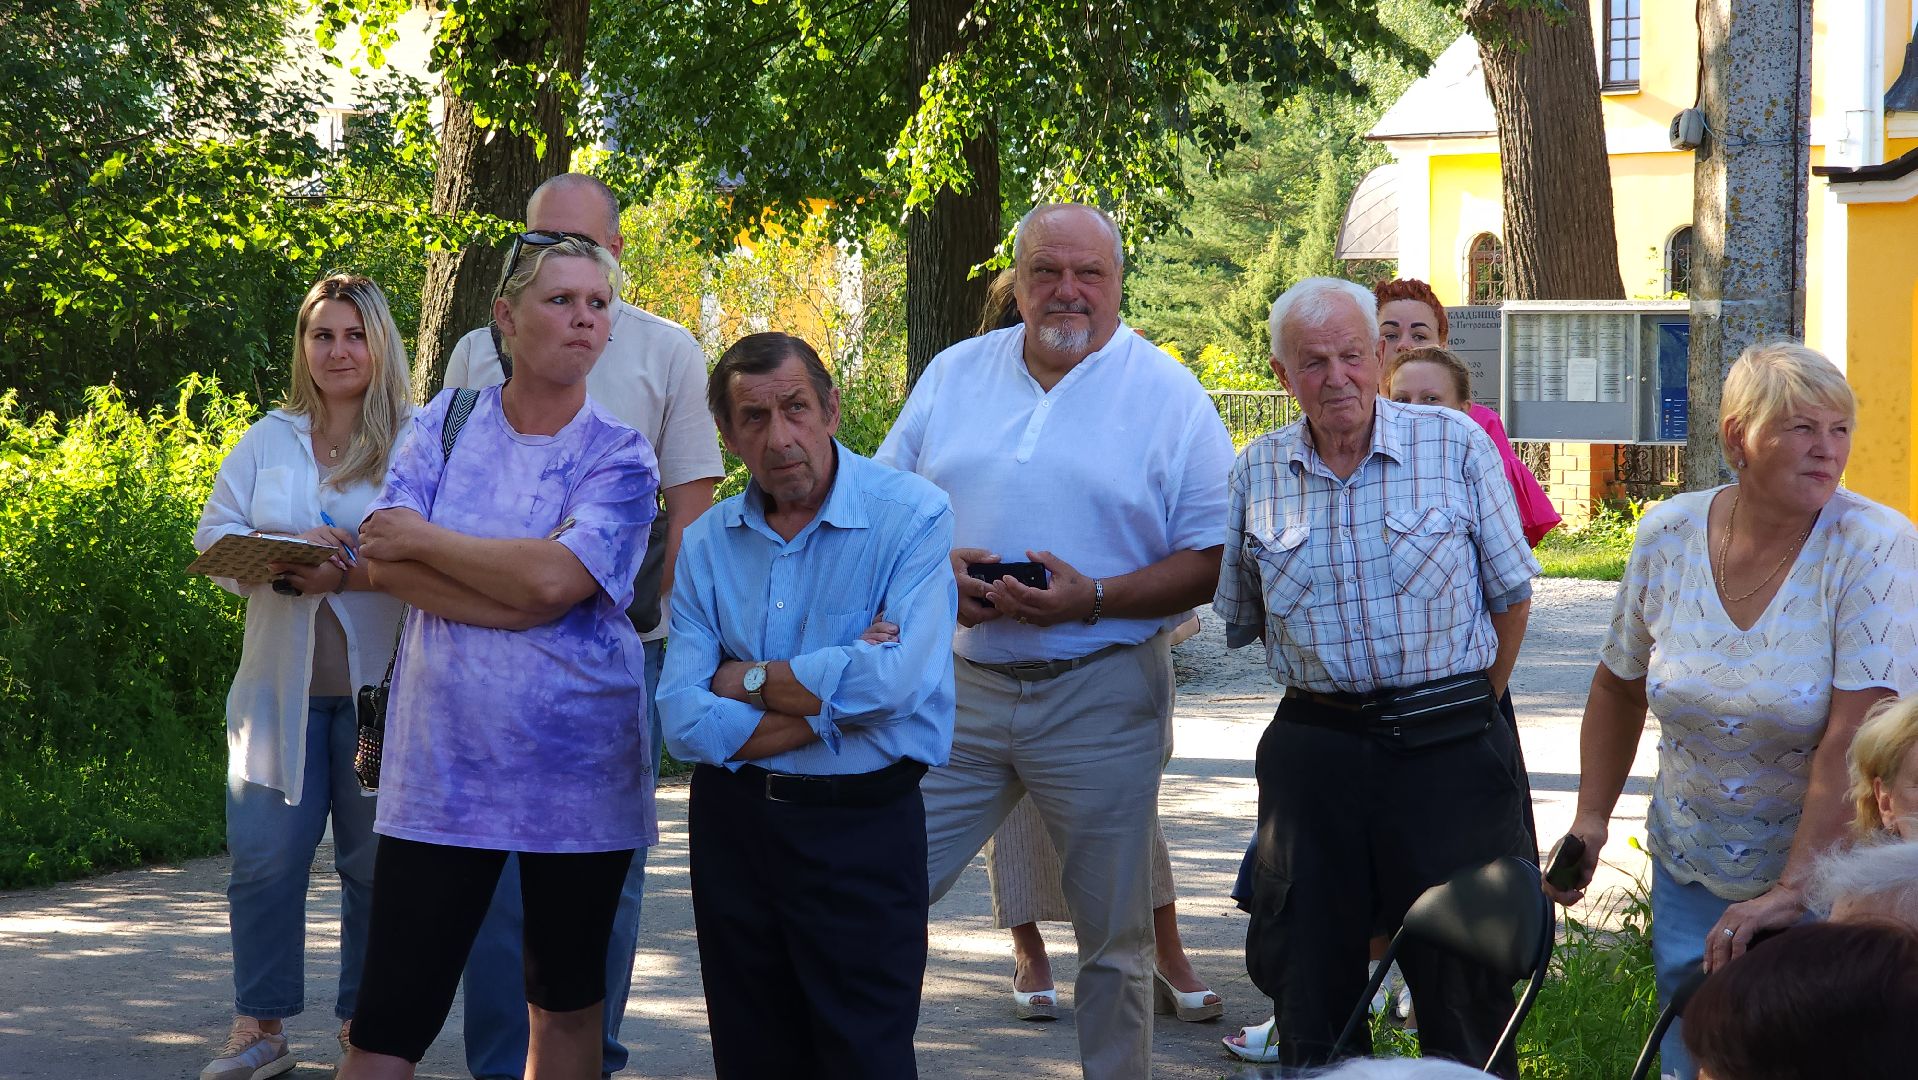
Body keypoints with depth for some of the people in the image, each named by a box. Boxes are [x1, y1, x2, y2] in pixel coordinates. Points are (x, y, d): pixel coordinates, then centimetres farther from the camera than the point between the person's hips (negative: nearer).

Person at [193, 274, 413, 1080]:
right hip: (281, 684, 3)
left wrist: (348, 570, -22)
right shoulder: (268, 442, 14)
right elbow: (214, 536, 8)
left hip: (378, 687, -3)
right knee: (264, 855, 0)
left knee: (377, 862, 2)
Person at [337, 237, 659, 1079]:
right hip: (445, 759, 0)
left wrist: (423, 542, -7)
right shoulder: (447, 422, 5)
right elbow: (380, 565, -7)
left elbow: (554, 577, -17)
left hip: (578, 768, 0)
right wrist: (516, 598, -16)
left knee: (567, 1002, 12)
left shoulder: (619, 456, -1)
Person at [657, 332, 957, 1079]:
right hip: (733, 822, 4)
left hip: (861, 828, -4)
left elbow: (894, 682, -23)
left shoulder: (912, 516, -9)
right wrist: (831, 703, -16)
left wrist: (749, 680, -10)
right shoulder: (706, 543, 2)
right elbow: (685, 723, -8)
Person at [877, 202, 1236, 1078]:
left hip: (1102, 699, -3)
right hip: (957, 685, 3)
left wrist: (1093, 598, -18)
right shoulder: (954, 375, 9)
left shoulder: (1168, 396, -2)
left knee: (1113, 935, 6)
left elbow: (1213, 562, -5)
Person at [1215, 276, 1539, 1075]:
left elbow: (1510, 594, 5)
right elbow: (1237, 619, 16)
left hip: (1447, 751, -2)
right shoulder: (1255, 474, 6)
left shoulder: (1455, 445, -1)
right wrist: (1327, 698, 11)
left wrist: (1467, 712, 7)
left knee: (1464, 980, 1)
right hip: (1314, 753, 3)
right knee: (1307, 973, 9)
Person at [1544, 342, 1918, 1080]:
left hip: (1827, 874, -4)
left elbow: (1854, 740, -25)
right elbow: (1620, 687, 12)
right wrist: (1591, 818, 8)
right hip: (1692, 874, 4)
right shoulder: (1667, 535, -4)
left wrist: (1792, 890, -28)